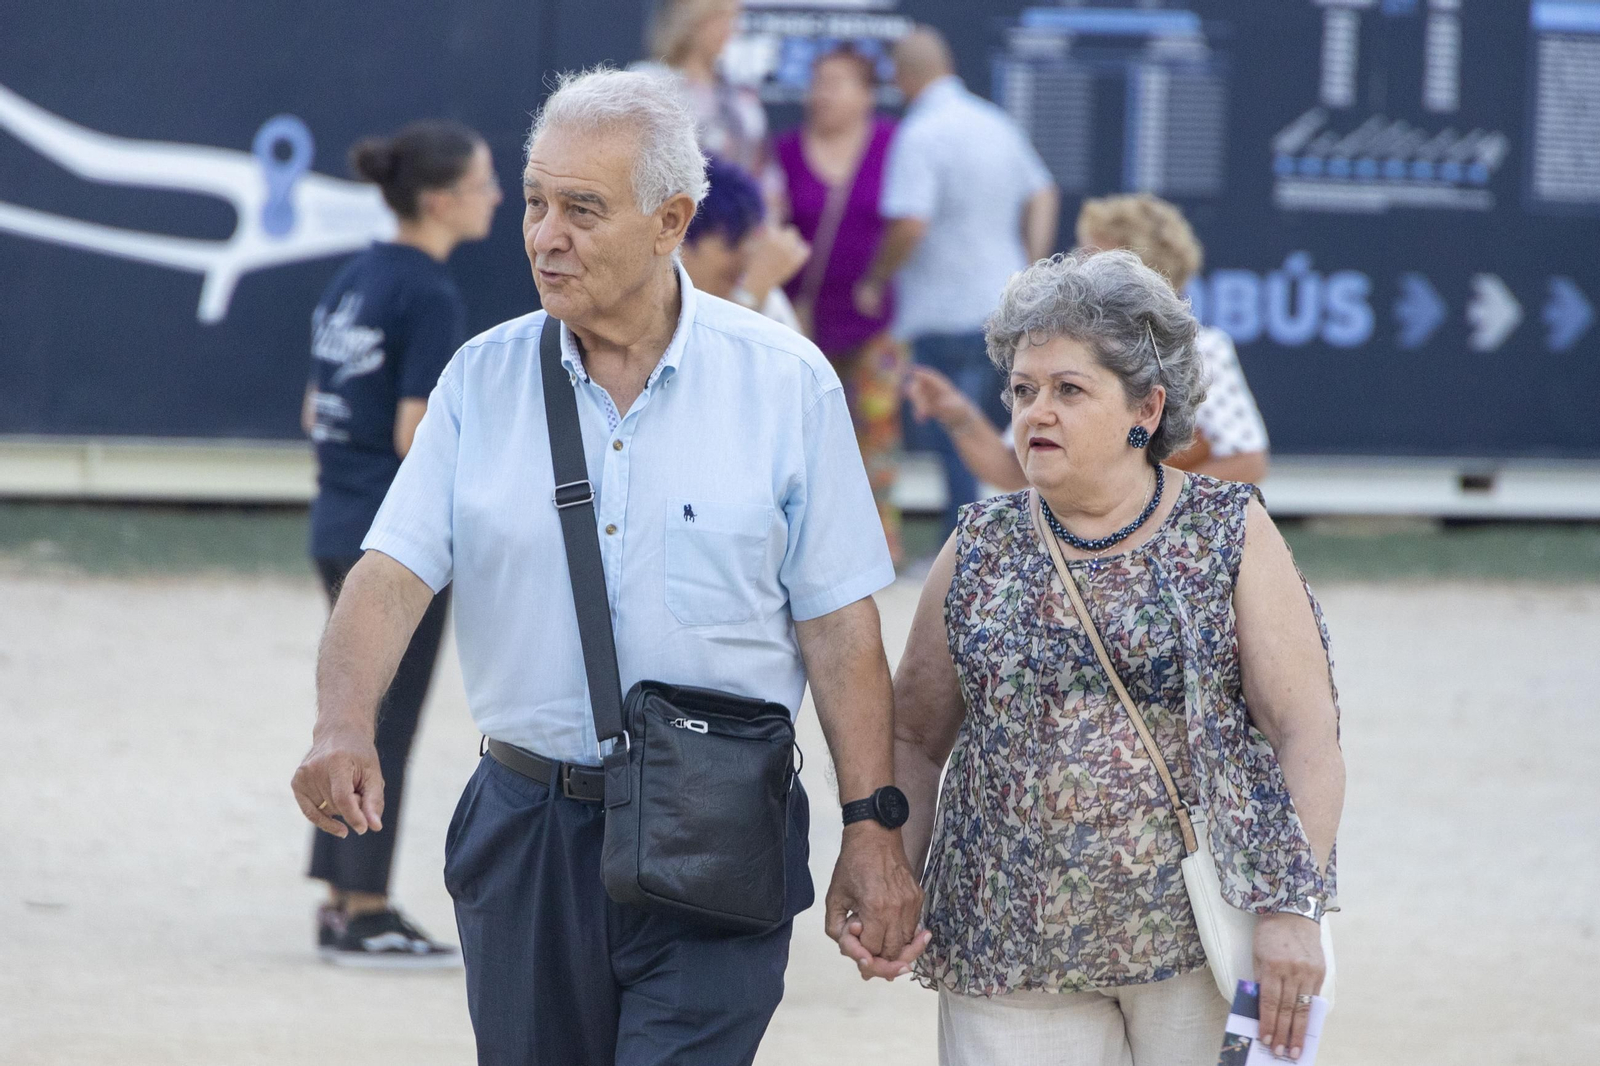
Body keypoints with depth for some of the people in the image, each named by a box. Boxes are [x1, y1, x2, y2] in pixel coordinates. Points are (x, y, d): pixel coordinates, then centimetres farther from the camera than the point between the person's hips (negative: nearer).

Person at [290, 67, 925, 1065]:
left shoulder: (785, 384, -2)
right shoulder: (484, 378, 5)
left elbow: (839, 628, -1)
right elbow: (394, 572, -4)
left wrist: (874, 833, -5)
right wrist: (343, 727, -23)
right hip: (527, 827, 3)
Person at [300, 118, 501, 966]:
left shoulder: (353, 283, 9)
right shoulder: (430, 298, -17)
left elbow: (317, 413, 13)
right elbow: (418, 435, -20)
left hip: (339, 528, 8)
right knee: (387, 724, 0)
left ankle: (343, 903, 20)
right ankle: (365, 914, 5)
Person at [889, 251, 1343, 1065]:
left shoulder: (1230, 535, 1)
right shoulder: (979, 553, 9)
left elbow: (1306, 732, -3)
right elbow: (915, 737, 13)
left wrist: (1293, 909, -13)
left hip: (1199, 936, -2)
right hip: (1012, 951, 2)